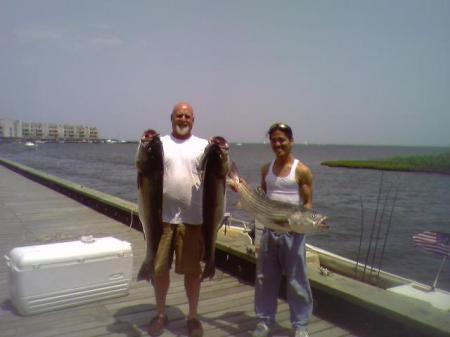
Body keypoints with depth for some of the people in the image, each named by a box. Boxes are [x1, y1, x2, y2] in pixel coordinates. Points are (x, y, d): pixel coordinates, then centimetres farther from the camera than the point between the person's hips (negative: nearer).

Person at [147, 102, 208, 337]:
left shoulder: (202, 145, 5)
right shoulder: (159, 143, 6)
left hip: (193, 217, -1)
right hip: (162, 216, 1)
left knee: (192, 269, 9)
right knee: (158, 267, 11)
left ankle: (193, 316, 27)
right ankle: (160, 314, 30)